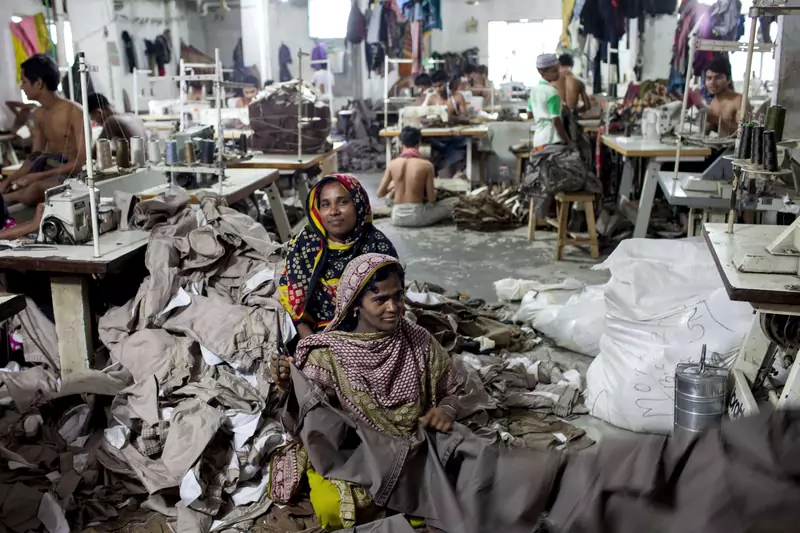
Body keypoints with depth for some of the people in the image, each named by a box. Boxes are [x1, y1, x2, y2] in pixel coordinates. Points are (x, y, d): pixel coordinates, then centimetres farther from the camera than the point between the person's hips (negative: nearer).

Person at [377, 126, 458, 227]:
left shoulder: (392, 164, -2)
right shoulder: (426, 165, -10)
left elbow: (379, 194, 3)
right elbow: (431, 199, -6)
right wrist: (434, 193, 19)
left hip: (397, 218, 3)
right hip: (417, 217, -3)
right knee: (455, 202, 16)